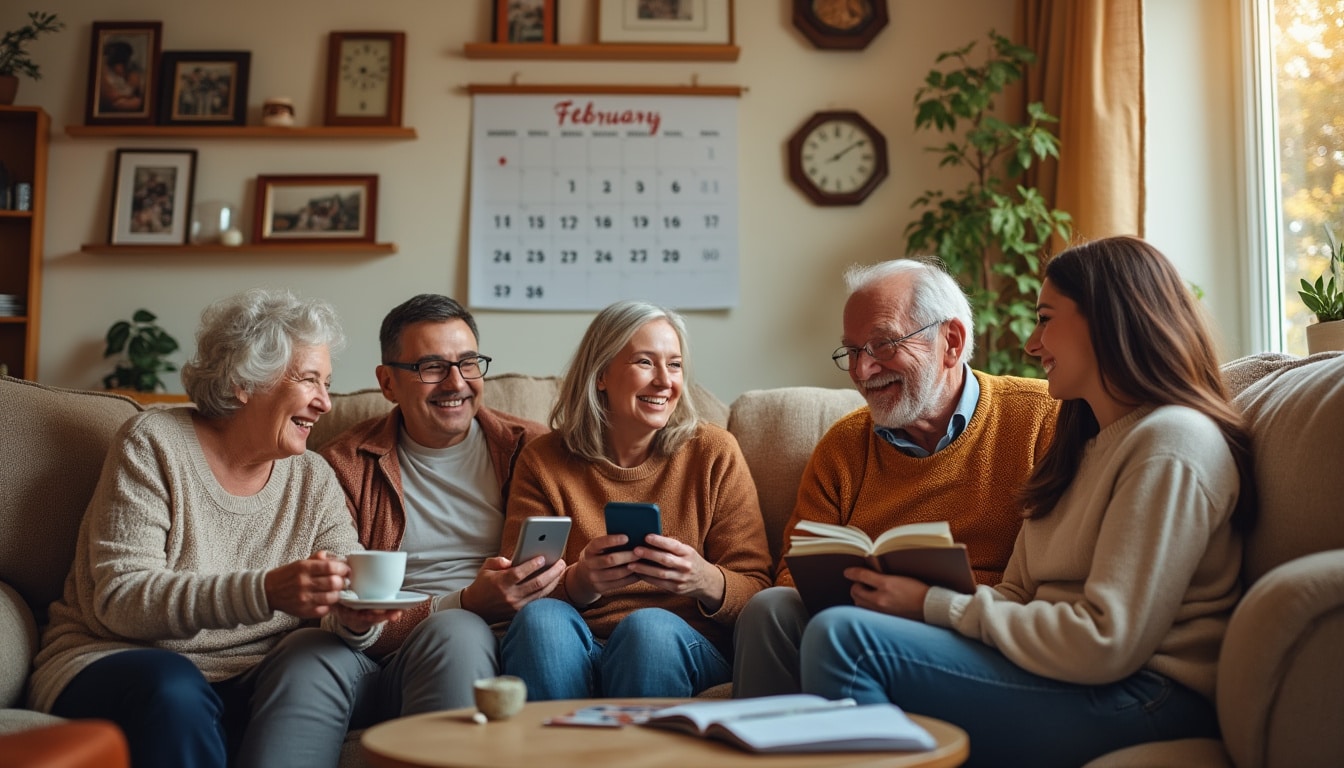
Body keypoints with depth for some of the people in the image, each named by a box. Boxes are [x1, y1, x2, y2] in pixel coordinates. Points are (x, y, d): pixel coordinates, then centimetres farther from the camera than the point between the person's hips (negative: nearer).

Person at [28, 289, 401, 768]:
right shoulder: (154, 444, -6)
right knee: (174, 685, -35)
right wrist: (266, 591, -32)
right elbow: (119, 598, -17)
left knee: (324, 655, -25)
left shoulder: (313, 479, 7)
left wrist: (357, 618, -28)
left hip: (246, 685, 4)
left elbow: (345, 600, -1)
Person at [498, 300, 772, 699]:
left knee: (649, 626, -34)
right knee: (541, 617, -32)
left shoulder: (714, 452, 5)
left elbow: (756, 589, 2)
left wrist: (707, 582, -22)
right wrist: (577, 584, -23)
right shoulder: (543, 461, 6)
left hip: (681, 651, 0)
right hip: (578, 651, 1)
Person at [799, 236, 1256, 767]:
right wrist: (923, 598, -6)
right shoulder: (1086, 444, 21)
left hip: (1141, 698, -9)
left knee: (843, 638, -23)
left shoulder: (1171, 444, -10)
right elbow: (1017, 594, 13)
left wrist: (936, 605, -13)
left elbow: (1106, 643, -19)